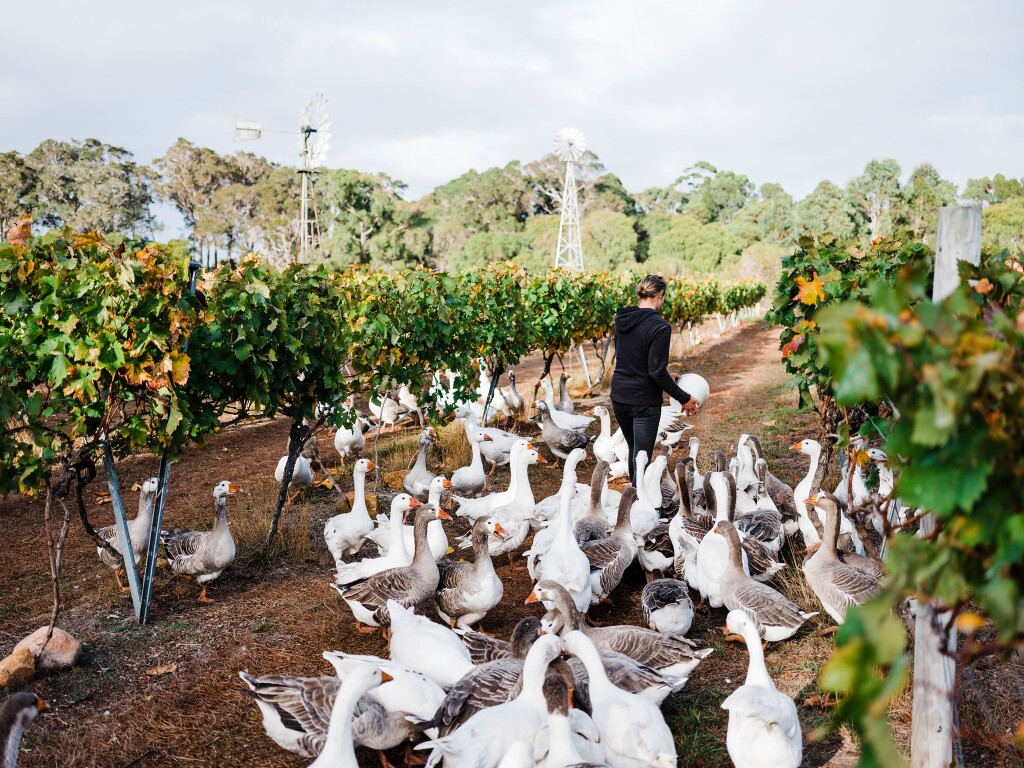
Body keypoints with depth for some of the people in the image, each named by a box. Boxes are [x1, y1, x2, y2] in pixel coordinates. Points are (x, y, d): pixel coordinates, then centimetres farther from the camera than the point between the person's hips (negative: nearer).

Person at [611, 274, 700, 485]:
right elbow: (657, 371, -21)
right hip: (644, 401, -7)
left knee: (634, 450, 22)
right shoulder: (660, 327, -17)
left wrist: (668, 380, 20)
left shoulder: (622, 320, 5)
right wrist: (684, 398, -11)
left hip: (619, 396, 7)